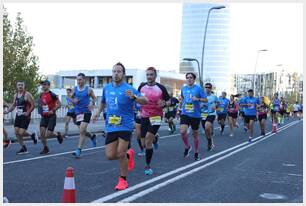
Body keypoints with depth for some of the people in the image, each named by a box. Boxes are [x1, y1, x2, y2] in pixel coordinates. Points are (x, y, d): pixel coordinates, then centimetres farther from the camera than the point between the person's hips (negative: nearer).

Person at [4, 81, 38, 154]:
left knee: (21, 133, -13)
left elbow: (33, 105, -12)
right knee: (16, 132, 1)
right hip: (18, 116, 7)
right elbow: (13, 105, 23)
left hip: (25, 117, -7)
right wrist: (7, 111, 9)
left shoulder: (27, 94, -11)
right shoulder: (15, 95, 10)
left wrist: (28, 113, -18)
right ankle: (24, 149, 11)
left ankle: (32, 135, 18)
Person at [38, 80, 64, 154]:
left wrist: (53, 110, -19)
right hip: (44, 117, 6)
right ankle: (45, 148, 9)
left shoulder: (52, 95, -12)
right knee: (42, 132, -5)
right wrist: (41, 110, 10)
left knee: (48, 134, -8)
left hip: (51, 116, -6)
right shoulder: (41, 95, 8)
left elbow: (59, 104, -12)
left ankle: (58, 135, 24)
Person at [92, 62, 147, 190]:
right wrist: (98, 112, 17)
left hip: (125, 126, -5)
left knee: (120, 154, -8)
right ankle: (128, 154, 31)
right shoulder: (107, 88, 8)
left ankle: (123, 180, 14)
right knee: (110, 156, -1)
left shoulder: (128, 89, -11)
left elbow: (145, 101, -21)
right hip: (110, 126, 5)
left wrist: (134, 97, -39)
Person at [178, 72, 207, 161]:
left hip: (195, 115, -2)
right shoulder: (183, 88, 6)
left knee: (195, 134, 8)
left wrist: (198, 99, -22)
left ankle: (196, 153, 26)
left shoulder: (198, 88, -5)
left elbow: (206, 100, -6)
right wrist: (180, 107, 21)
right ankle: (187, 147, 9)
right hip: (185, 114, 2)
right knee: (182, 131, -18)